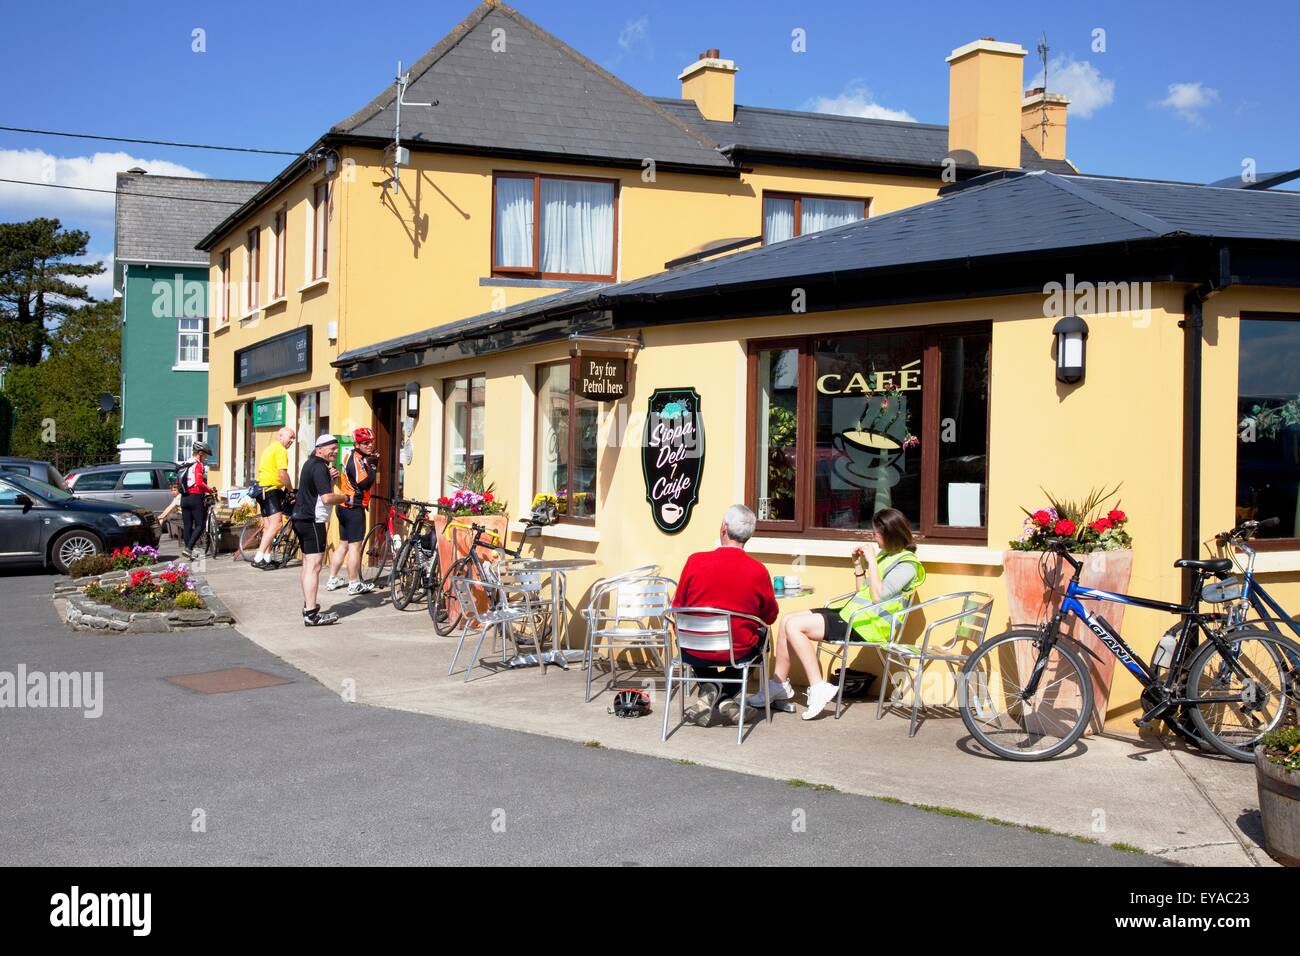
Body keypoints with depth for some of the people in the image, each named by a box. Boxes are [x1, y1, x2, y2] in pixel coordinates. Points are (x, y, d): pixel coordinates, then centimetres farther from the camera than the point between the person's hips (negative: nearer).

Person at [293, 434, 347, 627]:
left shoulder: (310, 463, 15)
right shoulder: (319, 467, -17)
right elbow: (327, 498, -26)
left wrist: (330, 478, 8)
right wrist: (346, 497, -9)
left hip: (301, 519, 11)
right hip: (313, 521, -11)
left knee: (308, 564, 20)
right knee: (314, 566, -12)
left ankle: (308, 605, 31)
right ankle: (311, 614, -16)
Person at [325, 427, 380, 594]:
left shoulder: (352, 456, 15)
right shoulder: (357, 459, -16)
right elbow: (365, 483, -25)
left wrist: (372, 461, 2)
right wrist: (373, 465, -15)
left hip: (345, 506, 10)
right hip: (354, 508, -10)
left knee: (343, 544, 16)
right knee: (355, 546, -4)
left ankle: (332, 580, 22)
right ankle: (354, 584, 1)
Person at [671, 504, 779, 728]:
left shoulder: (695, 561, -12)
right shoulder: (758, 571, -12)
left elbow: (677, 607, 1)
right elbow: (770, 617, 3)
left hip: (694, 652, 1)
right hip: (738, 654, -1)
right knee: (761, 637, 32)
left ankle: (709, 691, 16)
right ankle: (730, 697, 24)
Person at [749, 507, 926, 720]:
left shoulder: (907, 564, -10)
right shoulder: (885, 555, 17)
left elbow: (878, 596, -20)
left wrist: (871, 561, -16)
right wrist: (859, 565, 9)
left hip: (869, 624, -10)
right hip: (852, 614, 10)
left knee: (794, 626, -18)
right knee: (788, 621, 1)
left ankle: (818, 688, -15)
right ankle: (779, 685, 7)